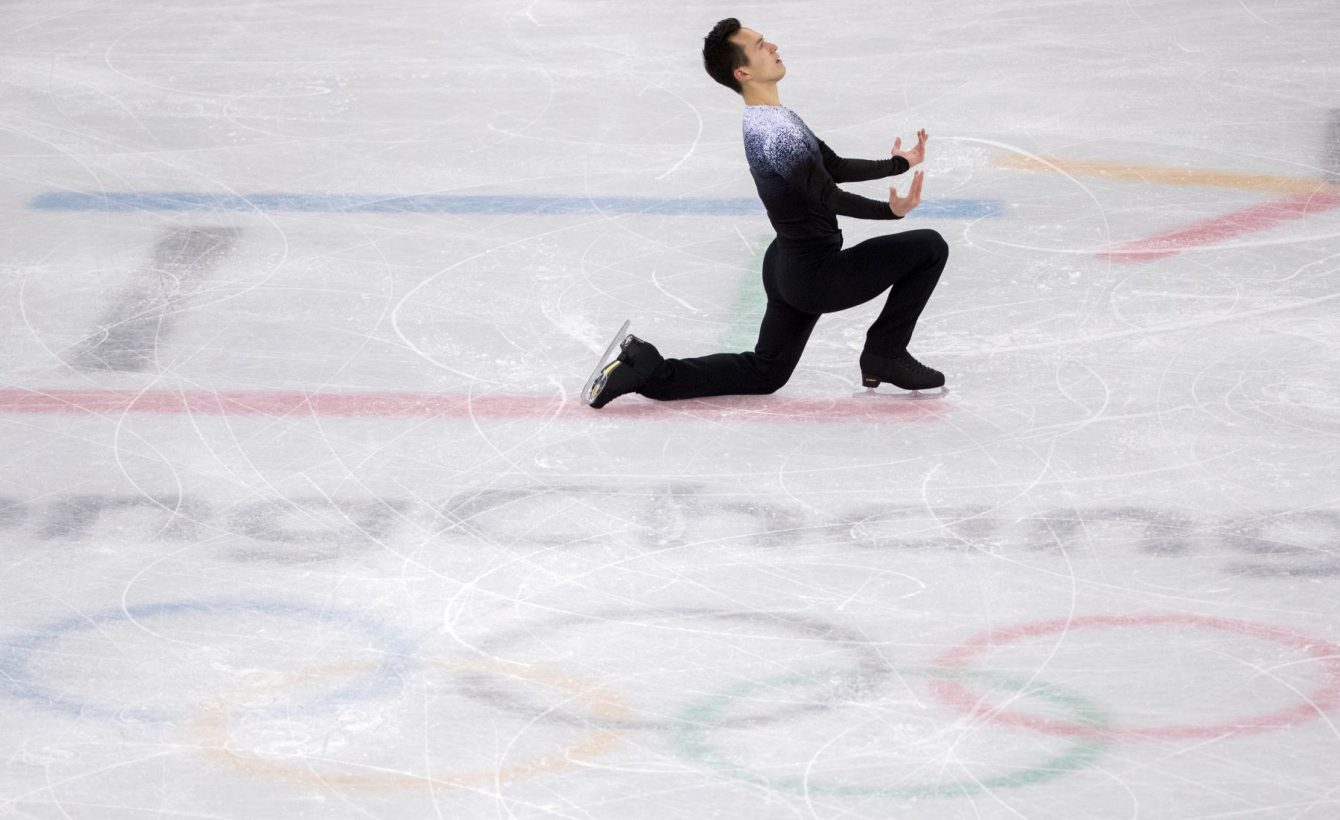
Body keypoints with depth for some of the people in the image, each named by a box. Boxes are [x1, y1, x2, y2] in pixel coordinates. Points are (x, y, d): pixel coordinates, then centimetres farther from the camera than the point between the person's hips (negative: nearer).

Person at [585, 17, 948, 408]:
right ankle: (885, 356, 5)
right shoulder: (775, 130, -24)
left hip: (788, 267, 10)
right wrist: (890, 210, -35)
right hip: (817, 274, -10)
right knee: (930, 247, -4)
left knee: (764, 373, 20)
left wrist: (899, 163, 19)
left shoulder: (777, 116, 9)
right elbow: (828, 196, -28)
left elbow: (835, 167, 17)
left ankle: (648, 369, 8)